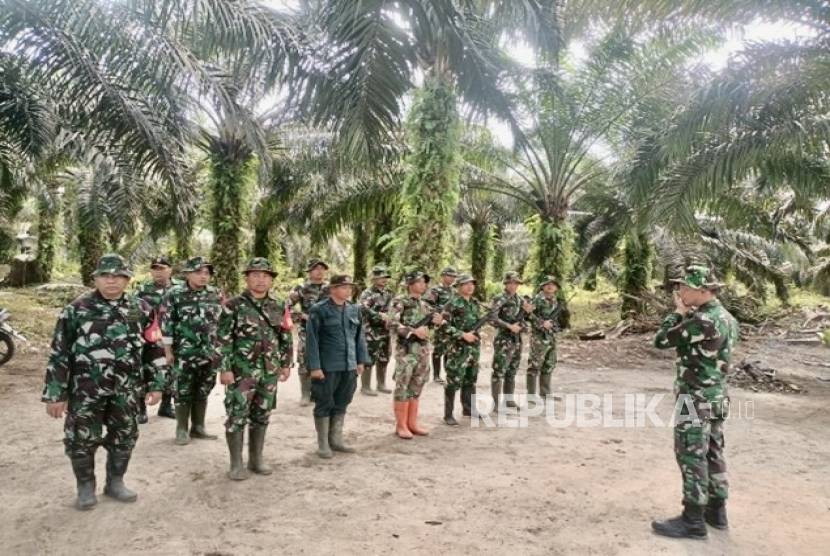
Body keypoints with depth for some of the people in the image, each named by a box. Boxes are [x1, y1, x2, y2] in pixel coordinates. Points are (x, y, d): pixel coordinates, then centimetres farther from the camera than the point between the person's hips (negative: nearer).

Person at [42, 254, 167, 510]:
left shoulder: (141, 310, 0)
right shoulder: (77, 310, -7)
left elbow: (153, 349, 6)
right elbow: (59, 354, -5)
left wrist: (156, 384, 4)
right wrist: (55, 393, -6)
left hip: (125, 391, 3)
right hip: (85, 390, -2)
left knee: (124, 438, 12)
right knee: (82, 440, 7)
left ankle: (115, 483, 32)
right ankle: (85, 488, 28)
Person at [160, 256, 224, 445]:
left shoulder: (216, 295, 4)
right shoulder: (174, 295, -7)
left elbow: (222, 322, 11)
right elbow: (166, 324, -5)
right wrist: (168, 351, -6)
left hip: (209, 353, 4)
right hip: (184, 353, -4)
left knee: (203, 391, 12)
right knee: (183, 392, 5)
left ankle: (198, 427, 24)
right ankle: (182, 430, 17)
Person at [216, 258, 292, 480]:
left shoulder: (279, 306, 7)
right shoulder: (234, 306, -7)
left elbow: (286, 338, 13)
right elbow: (223, 340, -9)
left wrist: (286, 364, 9)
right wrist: (224, 369, -13)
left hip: (269, 372, 4)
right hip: (241, 371, -4)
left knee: (261, 416, 12)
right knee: (237, 416, 1)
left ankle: (256, 459, 25)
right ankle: (236, 463, 14)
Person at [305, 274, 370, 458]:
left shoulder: (354, 310, 8)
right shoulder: (319, 310, -9)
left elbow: (360, 336, 13)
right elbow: (312, 340, -11)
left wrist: (361, 360, 8)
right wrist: (314, 366, -15)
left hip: (349, 366, 6)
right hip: (328, 367, -5)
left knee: (341, 403, 14)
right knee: (324, 404, 6)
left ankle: (336, 439, 28)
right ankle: (323, 443, 18)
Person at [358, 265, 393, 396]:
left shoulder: (388, 294, 14)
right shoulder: (367, 294, -10)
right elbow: (363, 309, -27)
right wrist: (380, 315, -33)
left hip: (385, 332, 7)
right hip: (371, 333, -7)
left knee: (383, 359, 13)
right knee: (369, 359, -4)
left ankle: (381, 384, 25)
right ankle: (365, 387, 4)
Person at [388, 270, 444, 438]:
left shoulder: (424, 303, 13)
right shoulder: (399, 302, -8)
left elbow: (434, 317, 22)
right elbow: (392, 324, -17)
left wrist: (438, 320, -3)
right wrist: (414, 331, -23)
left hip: (423, 349, 7)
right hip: (406, 349, -7)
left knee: (416, 387, 11)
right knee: (403, 387, -2)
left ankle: (412, 423, 19)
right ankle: (401, 425, 6)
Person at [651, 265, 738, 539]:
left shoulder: (704, 321, -25)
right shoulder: (726, 317, 7)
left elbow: (661, 340, -16)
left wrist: (679, 312, -6)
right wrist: (686, 314, 7)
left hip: (696, 400, -10)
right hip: (715, 397, 10)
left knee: (692, 457, -1)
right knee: (713, 454, 17)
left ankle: (693, 520, 8)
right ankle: (716, 510, 29)